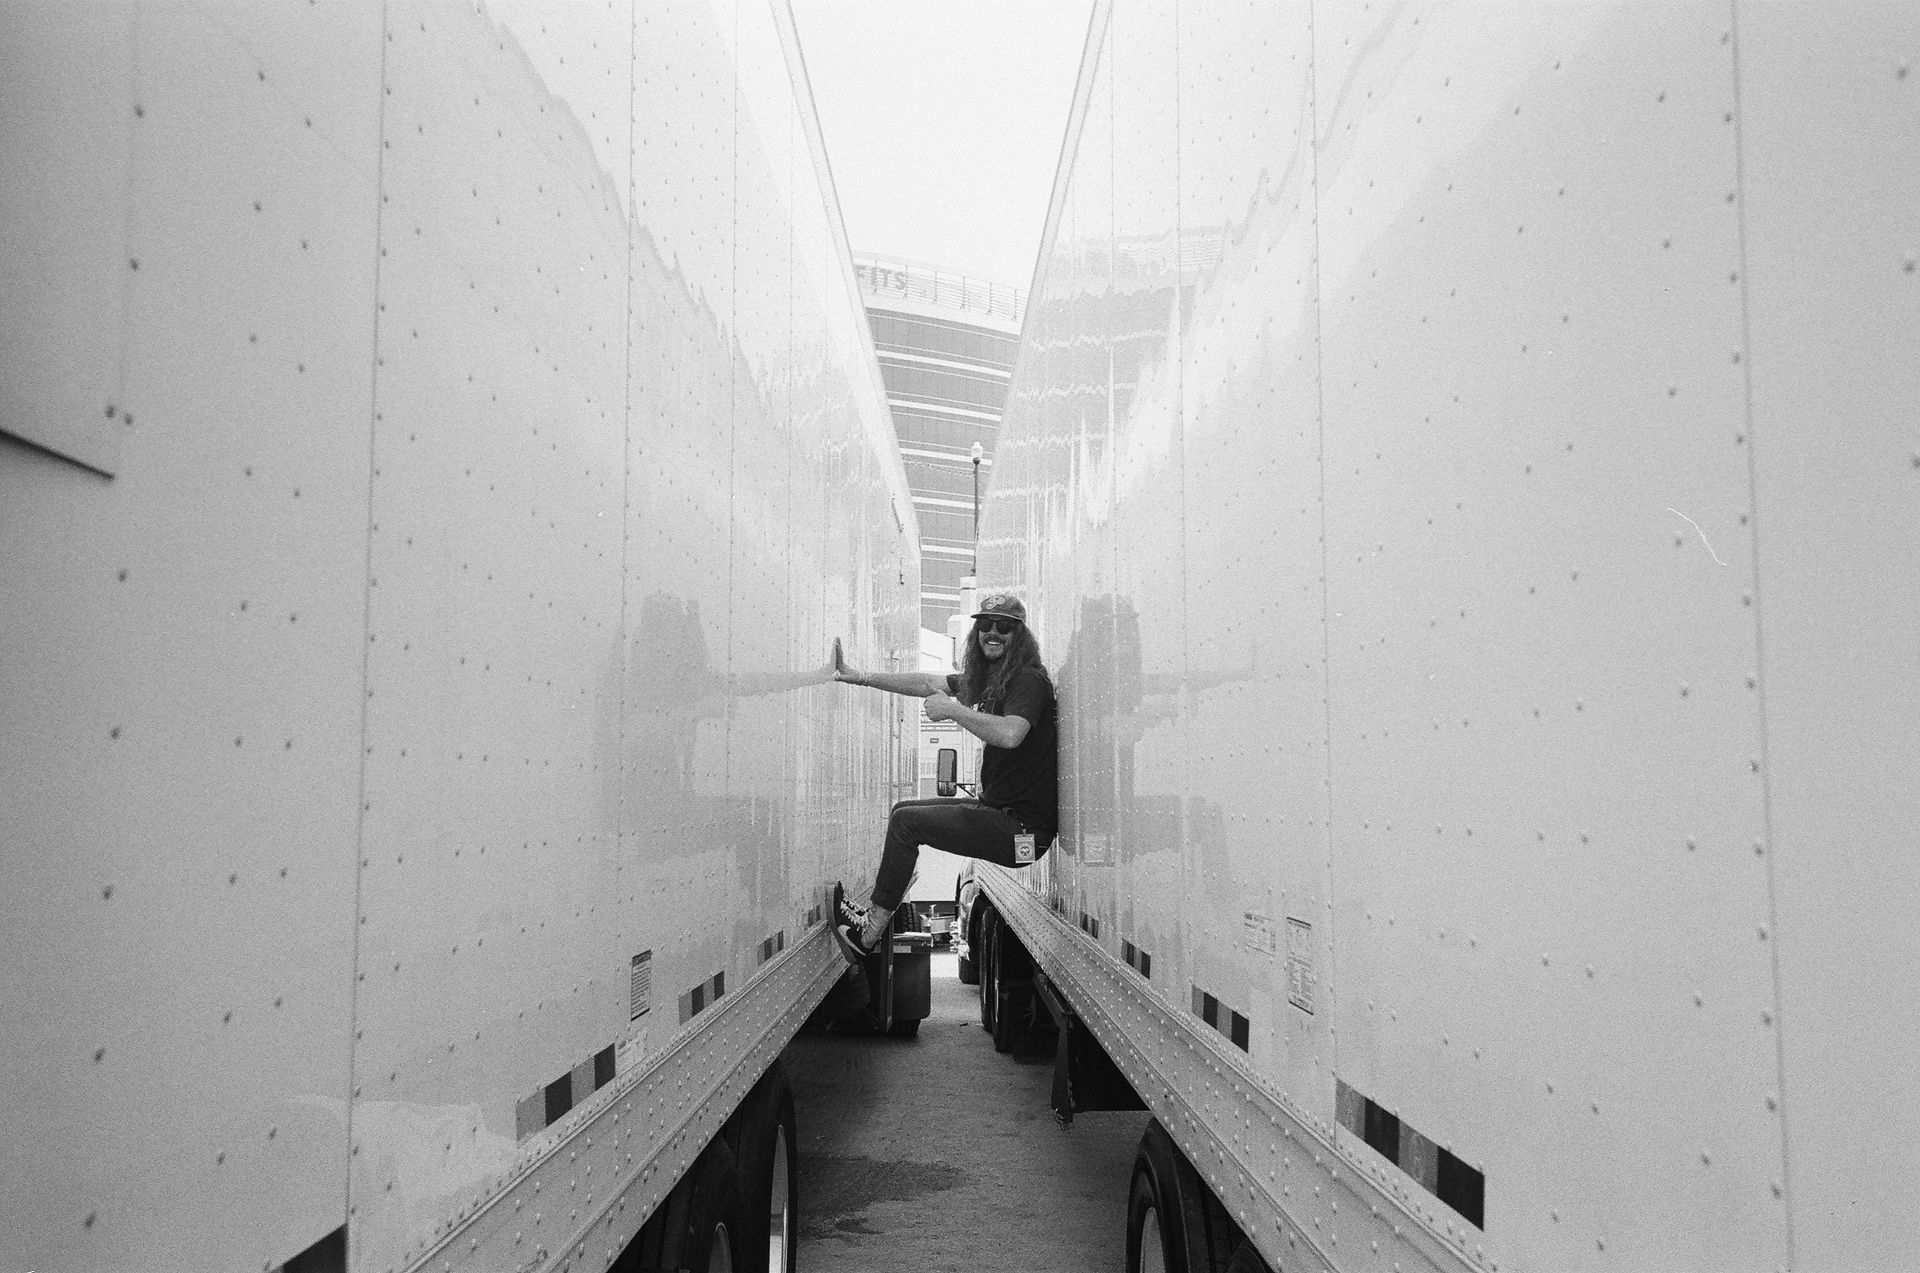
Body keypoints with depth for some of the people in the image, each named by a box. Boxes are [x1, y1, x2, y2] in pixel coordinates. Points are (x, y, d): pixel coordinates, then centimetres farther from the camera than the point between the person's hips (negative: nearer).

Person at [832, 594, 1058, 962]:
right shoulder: (985, 677, 14)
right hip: (997, 808, 10)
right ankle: (876, 914, 17)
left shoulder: (1029, 679, -15)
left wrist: (951, 710, -22)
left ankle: (869, 935, -2)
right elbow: (927, 683, 19)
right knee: (903, 809, 15)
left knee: (906, 821, -10)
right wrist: (861, 678, 17)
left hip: (1024, 828, -10)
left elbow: (1009, 734, -34)